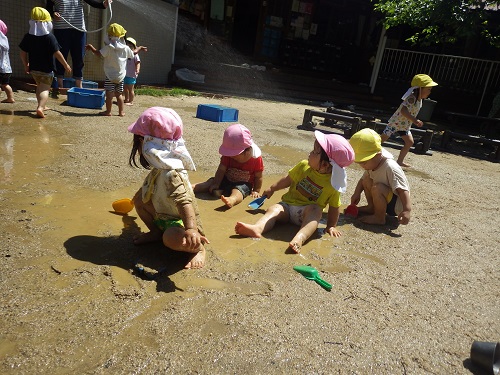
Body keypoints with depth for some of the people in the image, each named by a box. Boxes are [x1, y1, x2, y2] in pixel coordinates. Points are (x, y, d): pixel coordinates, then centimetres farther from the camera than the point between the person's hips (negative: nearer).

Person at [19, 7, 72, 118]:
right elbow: (57, 53, -15)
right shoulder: (50, 37, -14)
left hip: (33, 68, 5)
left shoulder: (28, 37, 1)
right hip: (46, 69, -5)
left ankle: (42, 106, 34)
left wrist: (26, 65, 18)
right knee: (45, 89, -5)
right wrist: (66, 65, -4)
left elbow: (23, 53, 4)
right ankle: (40, 107, -25)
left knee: (39, 86, 23)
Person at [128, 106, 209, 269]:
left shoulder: (171, 174, -32)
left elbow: (184, 201, -47)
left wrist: (191, 229, -61)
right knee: (139, 199, 9)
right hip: (163, 217, 9)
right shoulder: (160, 169, -1)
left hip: (180, 223, -9)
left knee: (171, 238, -39)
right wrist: (139, 197, 42)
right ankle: (156, 232, 14)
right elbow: (148, 189, 22)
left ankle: (198, 248, -9)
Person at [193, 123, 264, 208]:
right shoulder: (228, 155, -8)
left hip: (244, 184, -6)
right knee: (211, 182, -14)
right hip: (227, 180, 6)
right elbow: (221, 170, -9)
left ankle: (232, 199, -71)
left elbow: (258, 177, -9)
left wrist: (256, 191, -9)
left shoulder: (256, 158, -18)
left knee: (237, 191, -39)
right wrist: (216, 184, -15)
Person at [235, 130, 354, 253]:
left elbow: (334, 207, -1)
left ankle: (299, 239, -58)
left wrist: (331, 226, -2)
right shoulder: (304, 166, 0)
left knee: (315, 210, -35)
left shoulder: (333, 184, -9)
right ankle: (257, 228, -52)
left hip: (306, 215, -4)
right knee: (274, 209, -24)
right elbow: (288, 180, 13)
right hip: (288, 205, 4)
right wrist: (272, 189, 21)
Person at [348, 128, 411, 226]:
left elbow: (403, 190, -33)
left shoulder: (390, 167, -30)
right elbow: (362, 179, 13)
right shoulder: (372, 163, -3)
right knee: (366, 180, 2)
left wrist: (407, 211, -39)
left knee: (377, 188, -31)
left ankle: (379, 218, -14)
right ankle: (371, 207, 13)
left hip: (396, 205, -9)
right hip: (385, 199, 9)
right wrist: (356, 194, 2)